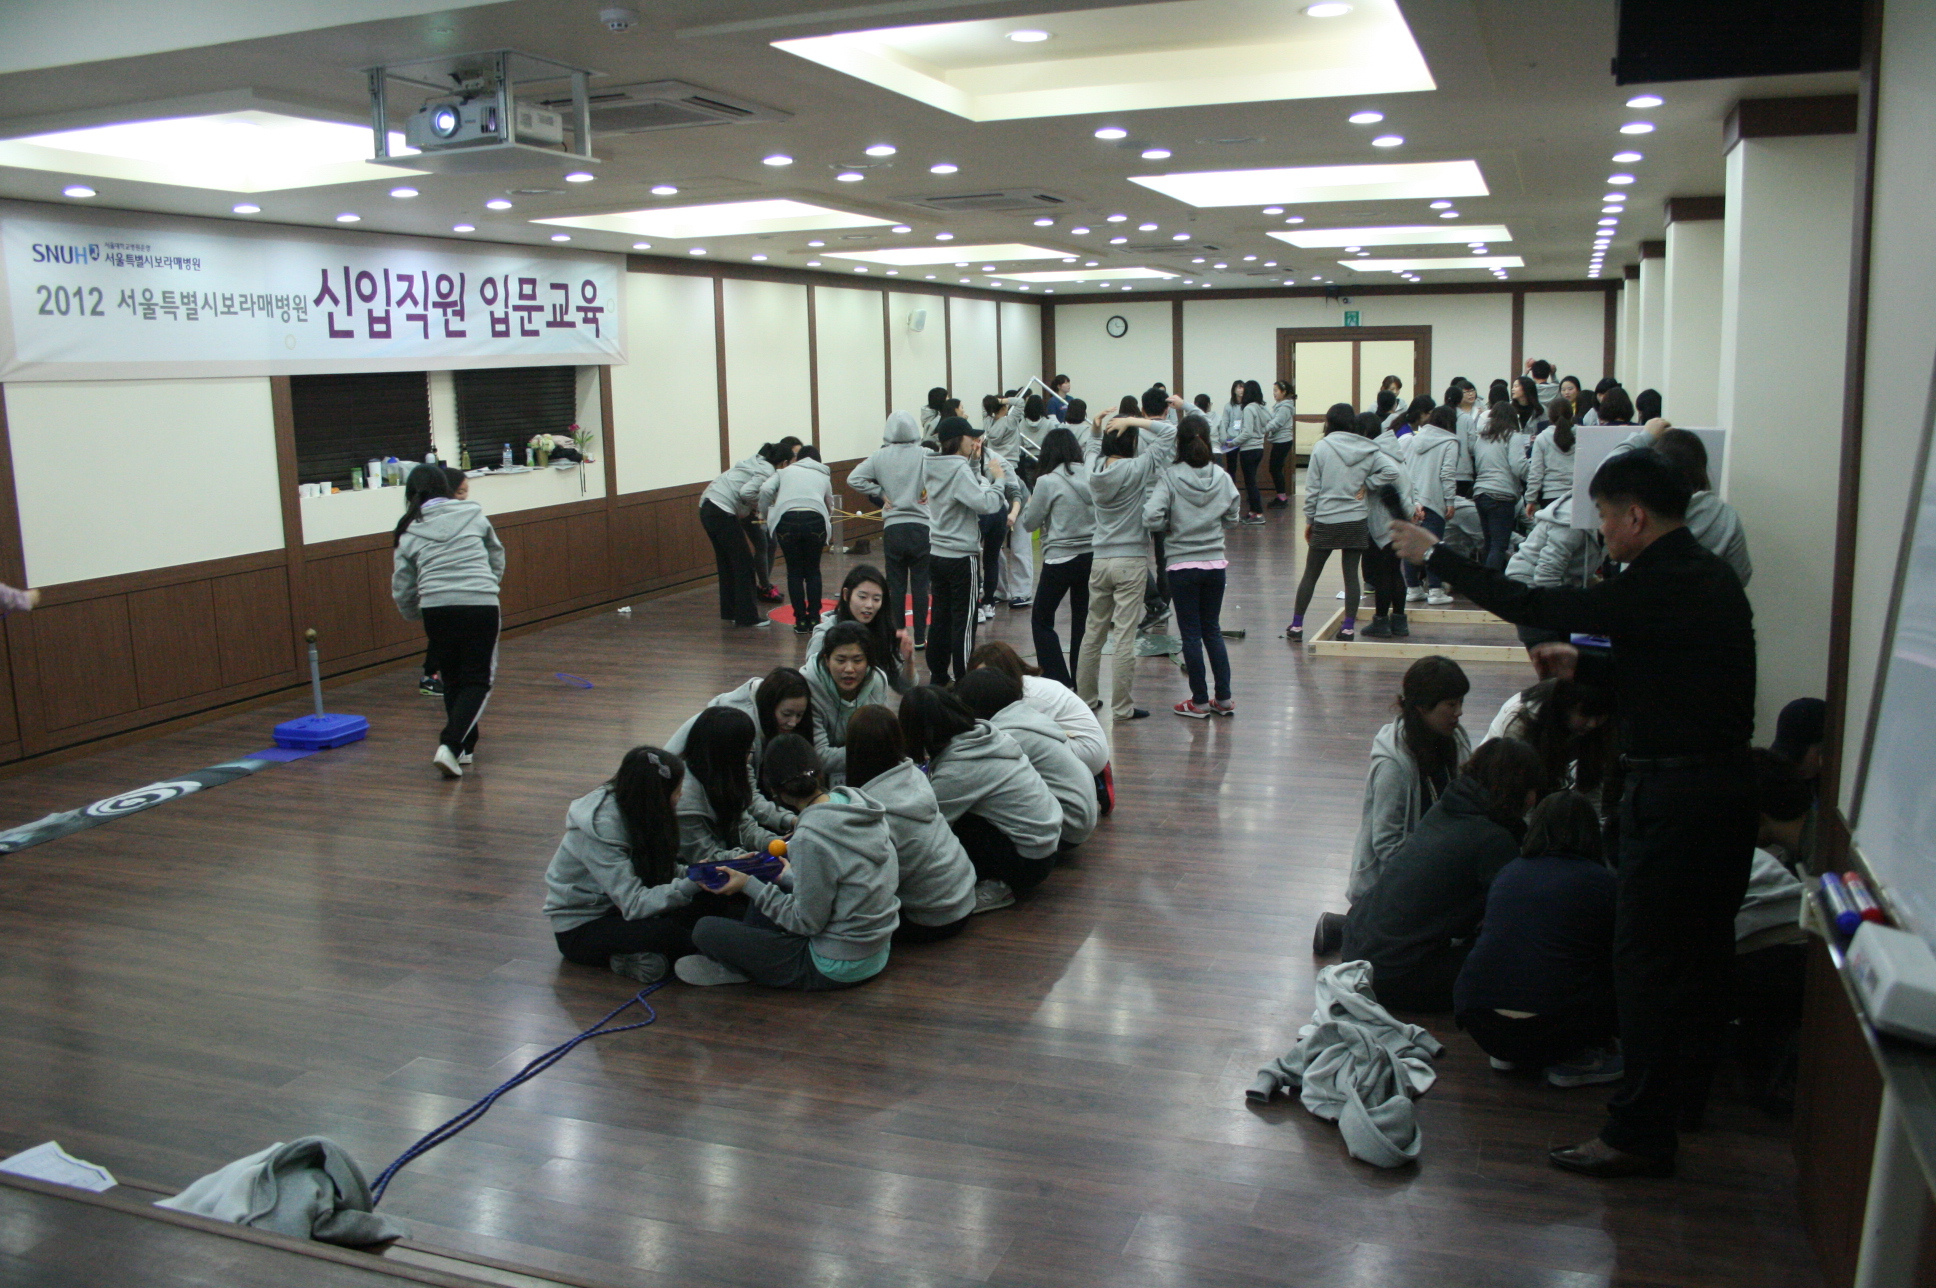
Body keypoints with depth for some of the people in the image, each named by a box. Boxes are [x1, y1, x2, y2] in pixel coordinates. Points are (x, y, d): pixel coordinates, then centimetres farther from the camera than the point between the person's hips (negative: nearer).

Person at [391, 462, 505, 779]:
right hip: (481, 604, -1)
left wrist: (418, 616, 26)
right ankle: (450, 746, -13)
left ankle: (464, 746, 25)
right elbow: (497, 558, 18)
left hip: (436, 608, 1)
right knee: (478, 680, 4)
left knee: (452, 681, 19)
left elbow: (403, 590, 9)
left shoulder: (408, 533, 8)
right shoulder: (473, 515, 9)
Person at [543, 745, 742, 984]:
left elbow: (665, 872, 0)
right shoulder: (601, 829, -28)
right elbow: (634, 904, -32)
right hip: (578, 930, -8)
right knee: (665, 930, -36)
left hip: (615, 910, 8)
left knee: (714, 900, -13)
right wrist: (691, 884, -41)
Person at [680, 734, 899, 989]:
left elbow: (807, 922, -18)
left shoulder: (811, 839, -27)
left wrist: (750, 885, -11)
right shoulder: (856, 801, -4)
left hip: (839, 970, -8)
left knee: (706, 930, -4)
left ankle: (739, 968, 23)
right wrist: (789, 875, 20)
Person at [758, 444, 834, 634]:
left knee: (794, 572, 13)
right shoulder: (823, 476, 29)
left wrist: (764, 515, 21)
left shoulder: (785, 471, 24)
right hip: (815, 520, 1)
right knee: (813, 571, 17)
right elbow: (830, 506, 40)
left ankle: (801, 621, 14)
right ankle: (814, 620, 17)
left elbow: (765, 490, 6)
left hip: (787, 520, -1)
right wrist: (828, 520, 62)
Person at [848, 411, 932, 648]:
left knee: (895, 587, 8)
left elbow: (853, 479, -5)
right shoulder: (925, 454, -5)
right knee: (920, 585, 6)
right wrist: (929, 492, -4)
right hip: (921, 526, -1)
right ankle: (919, 638, 8)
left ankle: (897, 637, 12)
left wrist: (880, 493, 1)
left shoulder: (880, 457, 0)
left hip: (892, 528, 1)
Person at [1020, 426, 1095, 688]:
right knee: (1082, 622, 12)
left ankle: (1059, 681, 2)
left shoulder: (1047, 482, -11)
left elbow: (1029, 523, -3)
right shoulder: (1091, 476, 0)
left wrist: (1029, 503, 15)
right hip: (1092, 557, 5)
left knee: (1041, 620, 9)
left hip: (1060, 560, -5)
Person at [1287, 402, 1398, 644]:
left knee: (1310, 574, 8)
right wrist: (1366, 485, -2)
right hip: (1356, 522, 2)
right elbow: (1391, 471, -12)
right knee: (1351, 574, 8)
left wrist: (1309, 520, 3)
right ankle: (1348, 627, 8)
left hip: (1326, 521, -2)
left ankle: (1296, 626, 12)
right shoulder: (1367, 449, 0)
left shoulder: (1322, 447, -7)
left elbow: (1312, 488, -5)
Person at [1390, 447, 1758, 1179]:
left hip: (1672, 794, -10)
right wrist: (1582, 668, 18)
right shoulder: (1711, 579, 11)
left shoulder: (1662, 587, -19)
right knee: (1701, 947, 20)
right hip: (1727, 784, 10)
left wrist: (1434, 556, -11)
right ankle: (1685, 1091, 35)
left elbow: (1537, 607, -19)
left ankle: (1640, 1133, 4)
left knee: (1647, 959, -3)